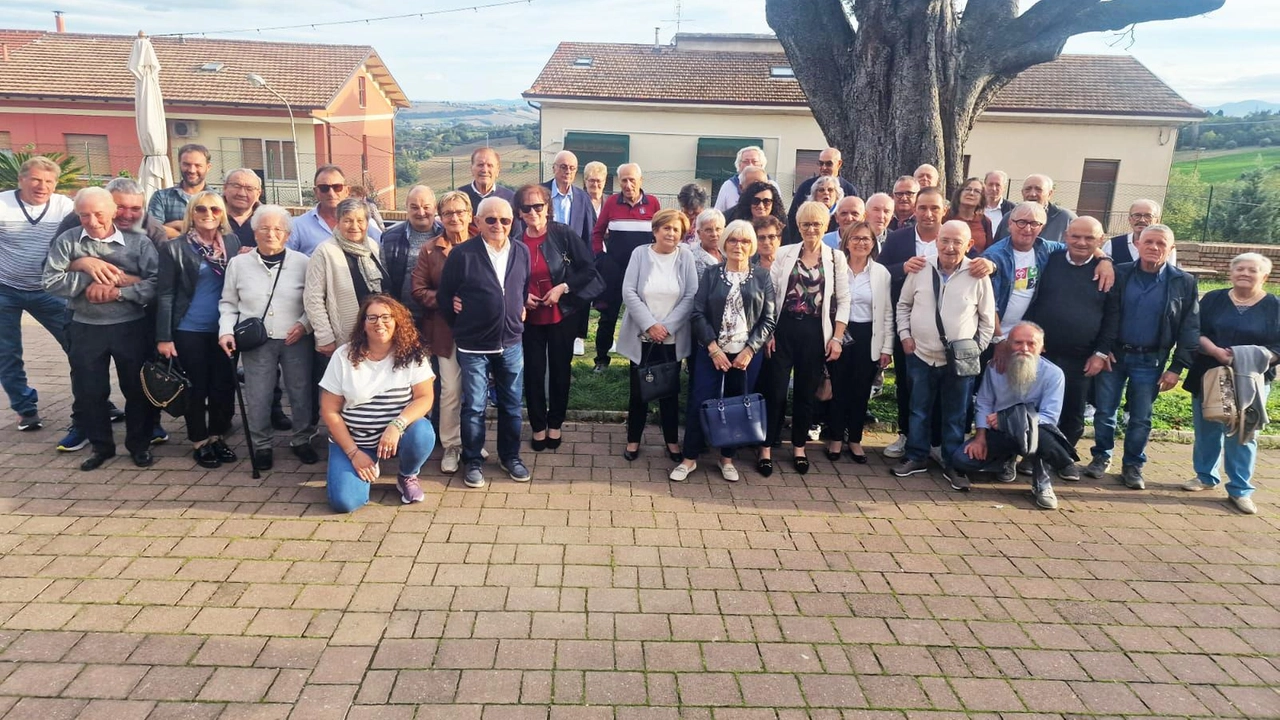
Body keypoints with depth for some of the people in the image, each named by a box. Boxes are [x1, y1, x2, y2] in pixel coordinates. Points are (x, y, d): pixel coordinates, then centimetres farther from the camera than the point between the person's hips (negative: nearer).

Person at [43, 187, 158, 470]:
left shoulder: (138, 241, -5)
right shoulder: (67, 241, 0)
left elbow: (156, 282, -13)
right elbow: (50, 281, -8)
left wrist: (117, 291, -22)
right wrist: (88, 273, -17)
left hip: (131, 327, -2)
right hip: (85, 329, 2)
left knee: (137, 388, 8)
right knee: (88, 392, 10)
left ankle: (139, 444, 24)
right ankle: (101, 445, 27)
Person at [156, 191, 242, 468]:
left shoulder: (232, 242, 3)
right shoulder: (175, 247, -6)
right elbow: (165, 294, -7)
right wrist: (164, 337, -10)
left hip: (224, 329, 3)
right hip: (190, 331, -3)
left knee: (224, 385, 9)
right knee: (196, 387, 8)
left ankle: (218, 437, 26)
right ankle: (199, 442, 22)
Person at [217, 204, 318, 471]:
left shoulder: (302, 262, -1)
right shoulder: (238, 263, 4)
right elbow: (228, 303, 10)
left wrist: (305, 323, -11)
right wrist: (226, 331, -3)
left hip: (296, 340, 0)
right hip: (256, 342, 1)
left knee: (301, 392, 7)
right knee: (257, 398, 4)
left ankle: (301, 440, 25)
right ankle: (261, 446, 21)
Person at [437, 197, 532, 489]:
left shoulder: (522, 252, 2)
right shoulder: (462, 254, -10)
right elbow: (444, 295, -2)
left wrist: (521, 311, 9)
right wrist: (461, 327, 4)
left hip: (511, 343, 3)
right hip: (473, 347, -3)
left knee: (511, 405, 13)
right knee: (474, 406, 5)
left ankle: (510, 456, 29)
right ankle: (473, 461, 20)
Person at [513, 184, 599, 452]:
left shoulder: (564, 234, -10)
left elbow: (589, 268, -8)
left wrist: (563, 287, -17)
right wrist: (521, 296, -10)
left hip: (562, 315, -1)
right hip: (530, 318, 1)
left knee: (560, 369, 11)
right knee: (533, 372, 5)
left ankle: (555, 424, 28)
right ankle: (538, 426, 22)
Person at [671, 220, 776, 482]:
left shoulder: (762, 276, 3)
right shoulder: (711, 273, 2)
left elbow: (768, 320, 1)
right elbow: (698, 313, -3)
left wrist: (749, 350, -9)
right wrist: (713, 347, -12)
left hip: (747, 354, 1)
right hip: (711, 352, -1)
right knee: (699, 403, -2)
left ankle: (727, 458, 25)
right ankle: (689, 458, 13)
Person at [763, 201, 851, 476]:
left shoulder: (836, 258, 4)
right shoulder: (784, 253, 3)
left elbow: (843, 301, 3)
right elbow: (770, 293, 2)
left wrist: (837, 337, -3)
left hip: (816, 332, 1)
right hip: (784, 329, 0)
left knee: (806, 392, 9)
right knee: (776, 390, 0)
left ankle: (799, 447, 23)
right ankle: (767, 448, 10)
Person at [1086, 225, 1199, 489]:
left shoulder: (1184, 283, -3)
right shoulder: (1119, 274, -2)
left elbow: (1189, 329, -2)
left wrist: (1177, 367, -6)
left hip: (1150, 361, 0)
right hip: (1113, 354, 1)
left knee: (1141, 419, 8)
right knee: (1104, 412, 8)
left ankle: (1132, 465, 23)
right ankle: (1101, 457, 26)